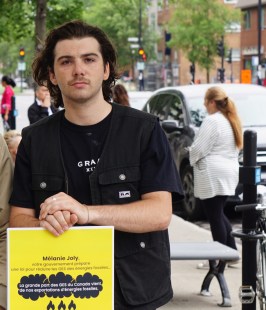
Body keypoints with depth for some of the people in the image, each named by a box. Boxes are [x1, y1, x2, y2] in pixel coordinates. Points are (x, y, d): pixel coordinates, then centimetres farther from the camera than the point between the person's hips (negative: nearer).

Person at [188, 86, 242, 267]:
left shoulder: (212, 121, -16)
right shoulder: (233, 121, 12)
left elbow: (198, 149, -18)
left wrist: (194, 159, 5)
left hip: (213, 176, -9)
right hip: (230, 172, 9)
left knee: (215, 217, -3)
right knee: (219, 214, 19)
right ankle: (232, 251, 13)